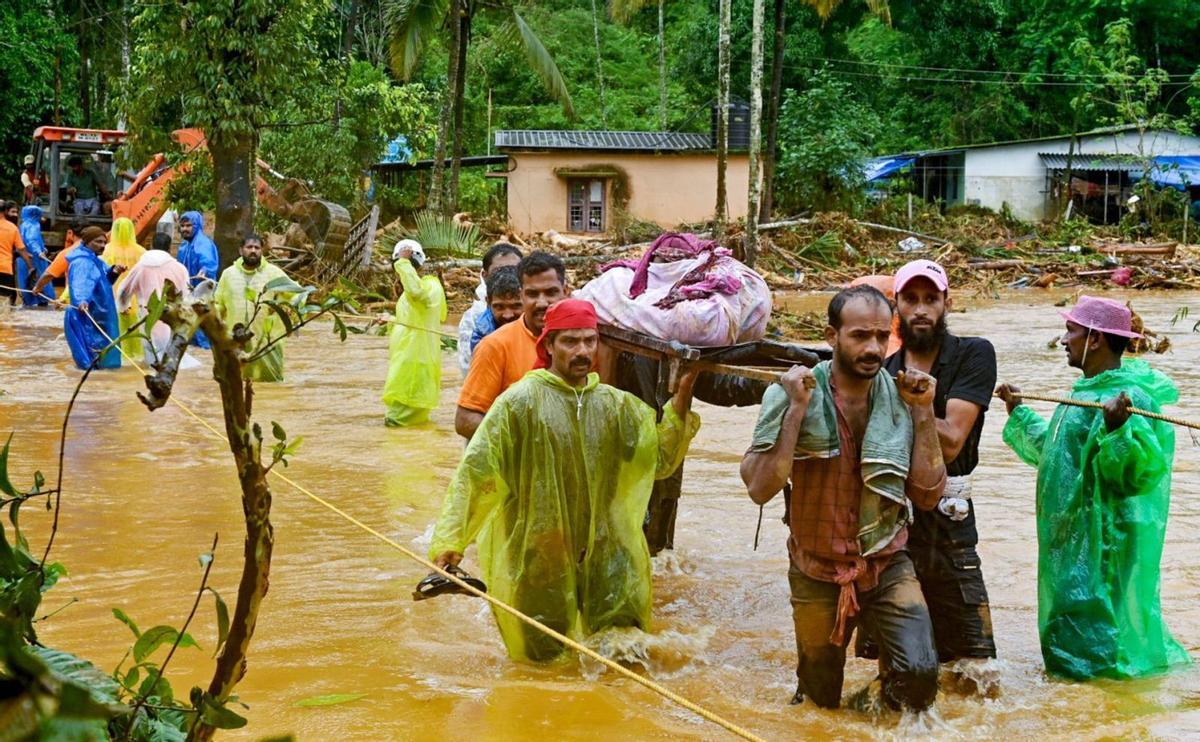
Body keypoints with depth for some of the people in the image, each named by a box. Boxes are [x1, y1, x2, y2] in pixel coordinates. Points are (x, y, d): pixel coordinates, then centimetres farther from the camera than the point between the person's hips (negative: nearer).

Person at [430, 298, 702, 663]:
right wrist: (450, 540, -18)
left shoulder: (615, 404, 6)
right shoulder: (520, 401, -9)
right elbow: (474, 472, -11)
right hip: (534, 560, -3)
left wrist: (682, 398, -12)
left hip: (603, 554, 4)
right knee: (541, 659, 6)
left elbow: (660, 458, 0)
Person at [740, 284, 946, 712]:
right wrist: (796, 410, -26)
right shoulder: (791, 396, -14)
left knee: (919, 674, -22)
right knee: (819, 702, 14)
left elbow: (927, 496, -8)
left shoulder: (900, 398, -6)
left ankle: (887, 696, 11)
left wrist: (923, 413, -14)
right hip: (817, 575, -1)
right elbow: (760, 488, -23)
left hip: (887, 568, 1)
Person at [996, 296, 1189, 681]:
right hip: (1074, 540, 11)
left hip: (1105, 544, -11)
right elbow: (1057, 450, 26)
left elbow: (1139, 473, -31)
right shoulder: (1087, 392, 12)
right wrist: (1019, 413, 32)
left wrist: (1117, 429, -46)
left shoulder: (1130, 399, -20)